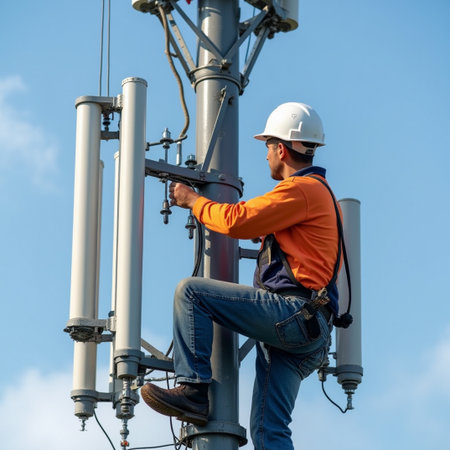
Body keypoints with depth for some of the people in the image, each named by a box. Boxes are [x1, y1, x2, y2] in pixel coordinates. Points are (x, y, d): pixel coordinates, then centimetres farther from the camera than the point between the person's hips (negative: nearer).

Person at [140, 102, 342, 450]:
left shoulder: (301, 188, -5)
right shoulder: (322, 193, 28)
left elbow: (238, 221, -12)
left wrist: (193, 200, 4)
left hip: (291, 312, -10)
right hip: (308, 330, 10)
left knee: (191, 291, -9)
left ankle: (193, 389, -13)